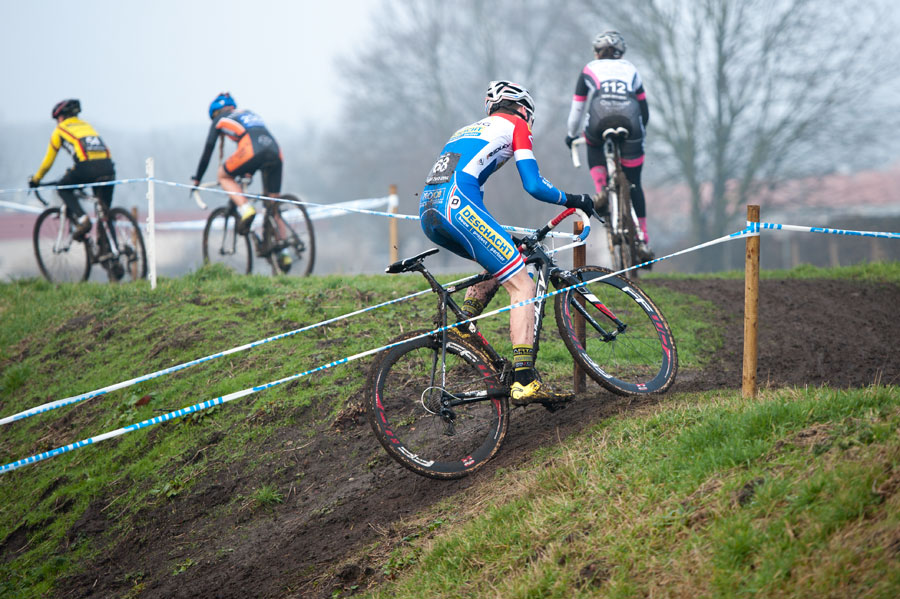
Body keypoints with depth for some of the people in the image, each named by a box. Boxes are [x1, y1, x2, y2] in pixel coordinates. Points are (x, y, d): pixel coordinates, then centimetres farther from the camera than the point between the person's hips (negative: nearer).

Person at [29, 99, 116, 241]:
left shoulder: (60, 129, 18)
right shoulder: (86, 125, 33)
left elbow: (48, 161, 23)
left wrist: (35, 179, 39)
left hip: (87, 166, -5)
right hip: (107, 166, 5)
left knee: (63, 188, 21)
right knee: (105, 211, 18)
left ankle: (82, 220, 1)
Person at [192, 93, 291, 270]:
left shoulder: (220, 119, 24)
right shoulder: (250, 114, 38)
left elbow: (207, 151, 26)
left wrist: (197, 179, 36)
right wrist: (249, 171, 57)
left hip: (252, 150, -5)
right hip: (275, 151, 5)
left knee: (223, 175, 22)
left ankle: (246, 209, -1)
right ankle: (284, 252, 8)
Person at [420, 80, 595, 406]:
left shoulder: (467, 130, 35)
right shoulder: (515, 125, 14)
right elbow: (534, 185, 4)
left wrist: (502, 237, 44)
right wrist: (573, 200, 20)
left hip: (427, 212, 8)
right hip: (457, 205, -8)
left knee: (500, 263, 30)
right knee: (522, 286, -6)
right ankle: (525, 383, -19)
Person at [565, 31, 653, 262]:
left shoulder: (590, 70, 24)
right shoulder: (630, 70, 28)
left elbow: (577, 107, 25)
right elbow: (644, 109, 29)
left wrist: (572, 134, 41)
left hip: (599, 125, -1)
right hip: (630, 126, 1)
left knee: (594, 148, 36)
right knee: (634, 185, 14)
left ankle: (601, 190, 10)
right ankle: (643, 240, 10)